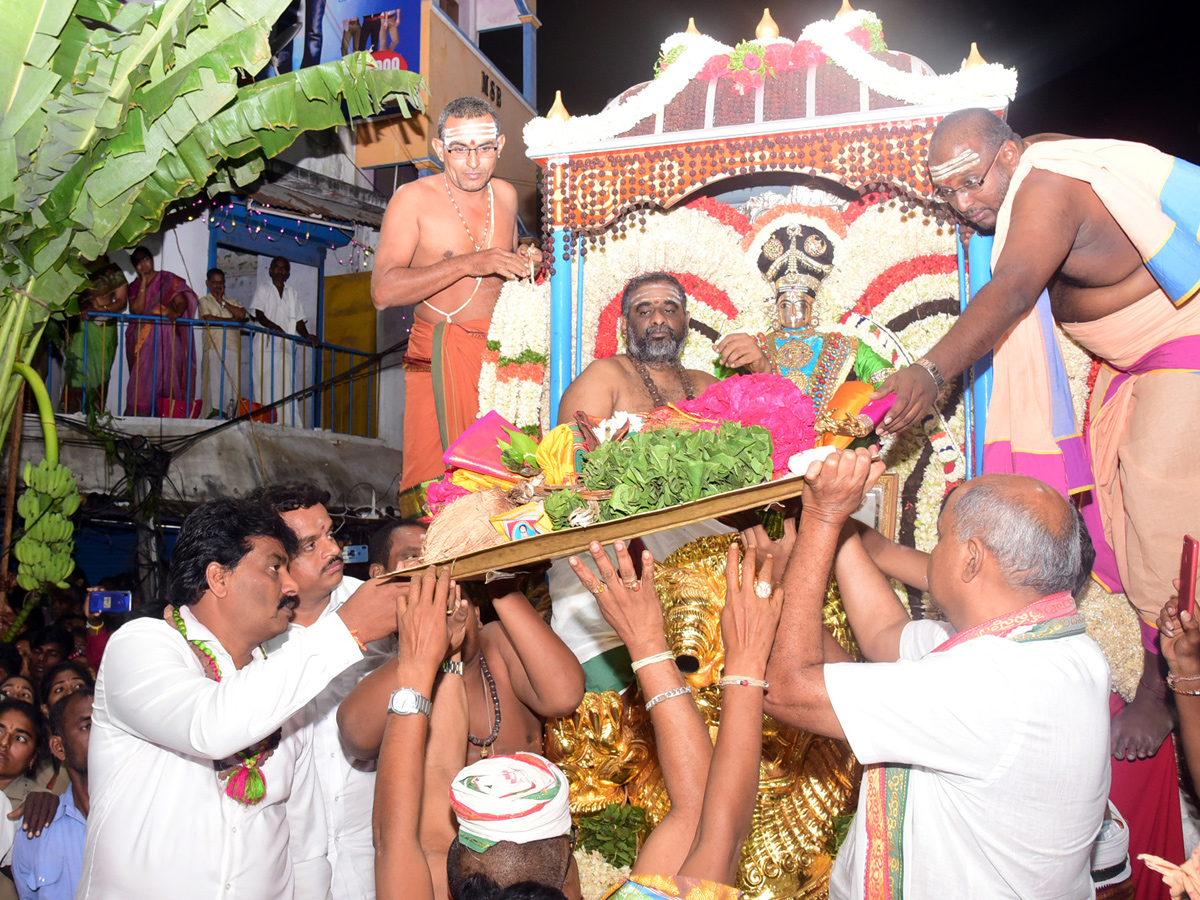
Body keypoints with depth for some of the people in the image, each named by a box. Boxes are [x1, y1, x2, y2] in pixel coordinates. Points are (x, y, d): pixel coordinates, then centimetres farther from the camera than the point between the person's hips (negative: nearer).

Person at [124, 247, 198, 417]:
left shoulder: (167, 279, 10)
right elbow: (137, 310, -2)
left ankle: (166, 413, -12)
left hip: (167, 337, -2)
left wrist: (176, 313, -22)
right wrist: (143, 282, -1)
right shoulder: (134, 286, 15)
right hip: (143, 339, 2)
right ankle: (139, 413, -11)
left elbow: (182, 302, 1)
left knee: (166, 376, -10)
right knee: (143, 377, -9)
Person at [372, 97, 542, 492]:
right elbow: (383, 292, -17)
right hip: (441, 356, -4)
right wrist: (468, 263, -22)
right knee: (431, 482, -5)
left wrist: (523, 263, 4)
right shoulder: (414, 198, -6)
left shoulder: (505, 195, 10)